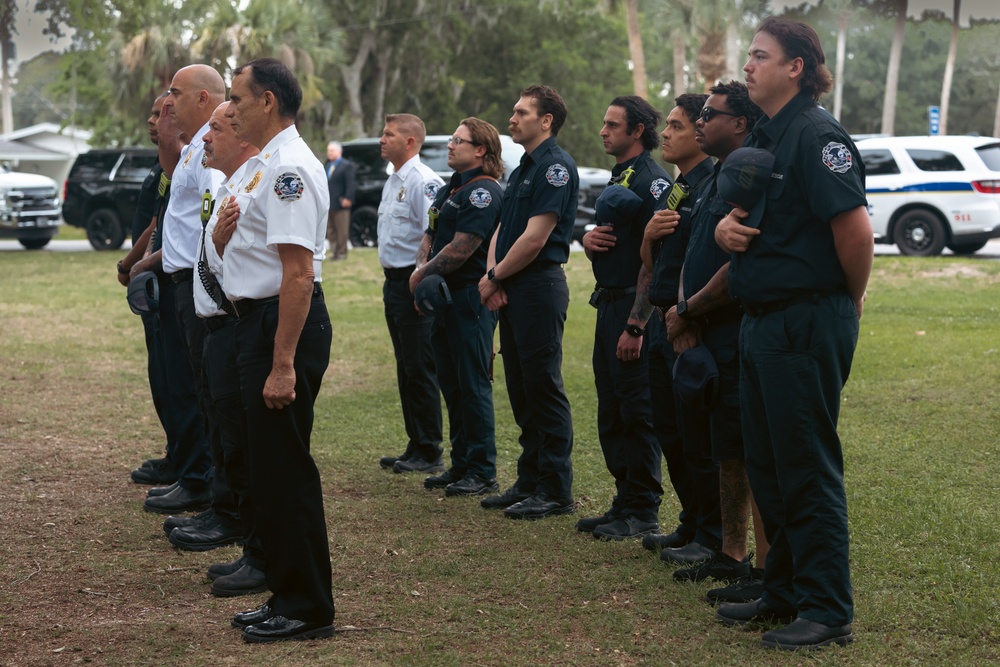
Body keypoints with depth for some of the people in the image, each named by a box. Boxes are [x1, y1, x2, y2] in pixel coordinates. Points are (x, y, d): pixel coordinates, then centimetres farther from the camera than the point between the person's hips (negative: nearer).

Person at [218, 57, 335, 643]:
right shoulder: (261, 165, 17)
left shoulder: (289, 167, -17)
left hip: (285, 323, -11)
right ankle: (287, 597, 24)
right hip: (256, 320, 11)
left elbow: (298, 271, -23)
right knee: (270, 467, 15)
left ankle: (307, 610, 2)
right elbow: (231, 248, 24)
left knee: (286, 468, -5)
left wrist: (283, 364, -26)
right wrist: (224, 229, 0)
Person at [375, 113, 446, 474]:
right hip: (394, 281, 10)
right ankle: (415, 447, 20)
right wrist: (392, 279, 18)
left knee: (421, 371, -6)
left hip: (414, 282, -10)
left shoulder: (423, 182, -15)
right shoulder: (393, 182, 17)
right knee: (405, 369, 13)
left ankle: (429, 454, 0)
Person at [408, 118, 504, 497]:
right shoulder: (450, 189, 18)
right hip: (445, 299, 10)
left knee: (473, 385, -6)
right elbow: (430, 237, 19)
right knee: (451, 384, 13)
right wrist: (421, 270, -1)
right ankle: (461, 465, 21)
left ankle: (483, 473, -1)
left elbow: (460, 249, -19)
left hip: (471, 299, -10)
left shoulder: (484, 192, -14)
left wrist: (423, 274, -7)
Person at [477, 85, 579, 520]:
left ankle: (556, 491, -1)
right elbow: (502, 229, 16)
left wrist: (494, 277, -8)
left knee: (544, 387, -6)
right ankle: (529, 482, 20)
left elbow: (534, 239, -18)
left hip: (539, 286, -10)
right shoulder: (524, 167, 18)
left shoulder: (556, 166, -13)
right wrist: (492, 274, -1)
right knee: (521, 390, 13)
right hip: (512, 290, 10)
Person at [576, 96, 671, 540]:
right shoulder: (618, 178, 18)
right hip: (608, 304, 10)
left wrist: (636, 325, -23)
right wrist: (588, 240, 1)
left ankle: (643, 513, 2)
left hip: (634, 309, -10)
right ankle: (624, 501, 20)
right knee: (611, 415, 13)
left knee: (638, 414, -4)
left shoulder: (651, 180, -13)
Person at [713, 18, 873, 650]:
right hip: (764, 322, 10)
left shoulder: (817, 135, -16)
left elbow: (855, 227, -23)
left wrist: (852, 297, -8)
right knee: (768, 466, 15)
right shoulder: (764, 135, 14)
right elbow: (743, 217, 22)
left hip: (808, 324, -10)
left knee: (808, 468, -4)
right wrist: (725, 226, -2)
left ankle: (828, 610, 4)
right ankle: (785, 591, 27)